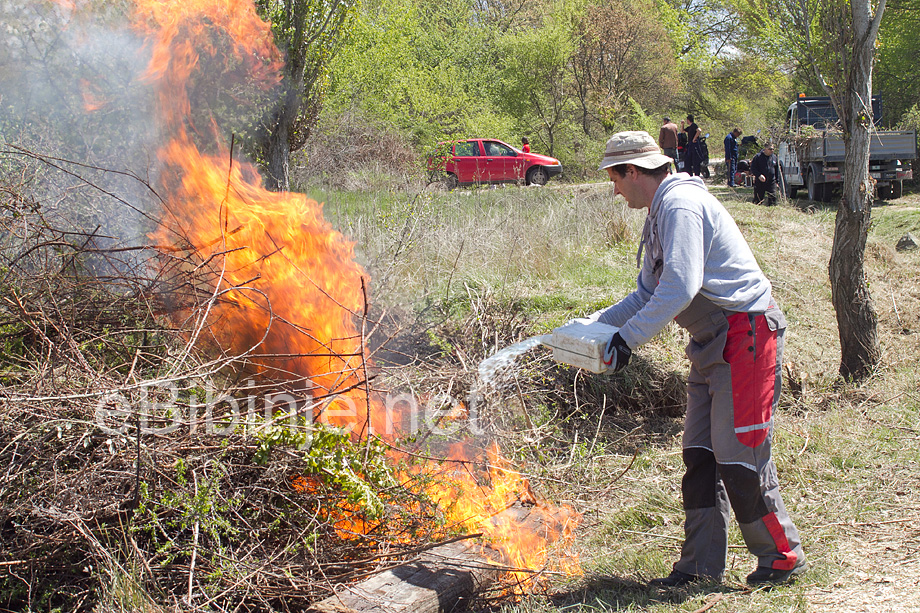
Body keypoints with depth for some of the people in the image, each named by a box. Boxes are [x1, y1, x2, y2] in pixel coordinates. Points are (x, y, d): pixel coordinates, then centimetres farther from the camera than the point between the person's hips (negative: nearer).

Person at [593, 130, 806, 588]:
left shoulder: (681, 204, -15)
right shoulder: (659, 215, 18)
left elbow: (680, 289, -25)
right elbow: (649, 294, 22)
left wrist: (628, 339, -21)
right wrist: (595, 324, 13)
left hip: (745, 336, -10)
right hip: (713, 345, 10)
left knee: (740, 457, -6)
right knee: (699, 456, 9)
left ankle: (782, 558, 10)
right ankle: (700, 565, 15)